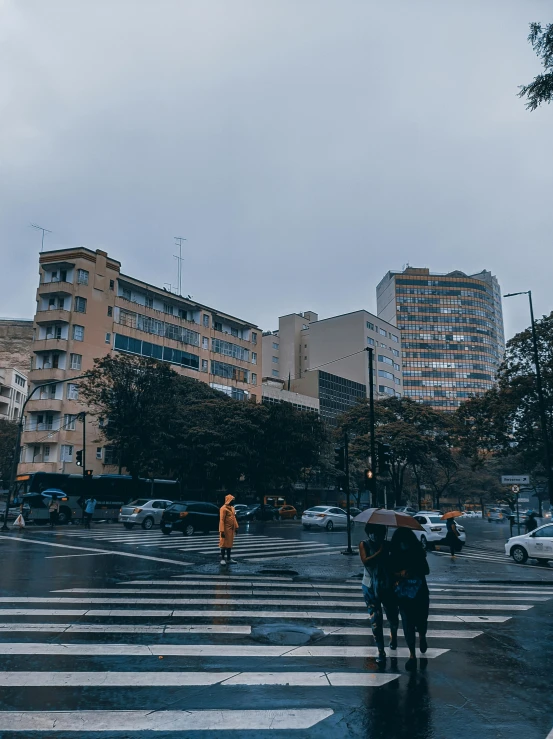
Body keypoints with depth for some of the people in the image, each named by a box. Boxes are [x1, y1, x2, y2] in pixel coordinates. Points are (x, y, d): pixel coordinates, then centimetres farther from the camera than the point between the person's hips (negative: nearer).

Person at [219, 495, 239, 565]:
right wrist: (222, 531, -21)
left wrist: (236, 527, 14)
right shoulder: (223, 508, -14)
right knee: (224, 544, -1)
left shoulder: (232, 508, 13)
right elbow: (221, 520, -17)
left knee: (230, 544, 13)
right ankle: (222, 559, 5)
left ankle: (228, 559, 20)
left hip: (231, 529, 8)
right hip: (226, 530, -8)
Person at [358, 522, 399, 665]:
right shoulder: (364, 544, -4)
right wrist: (379, 551, -22)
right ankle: (381, 651, 5)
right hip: (370, 587, -2)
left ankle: (393, 637, 44)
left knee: (393, 616, 11)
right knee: (375, 619, -4)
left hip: (387, 586, 2)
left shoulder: (387, 545, 1)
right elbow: (365, 561, -19)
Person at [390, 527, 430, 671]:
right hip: (404, 596, 0)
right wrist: (401, 574, -24)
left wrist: (415, 571, -22)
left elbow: (426, 571, -5)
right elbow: (390, 574, -4)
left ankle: (422, 637, 45)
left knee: (421, 620, 10)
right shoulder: (394, 556, -5)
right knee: (408, 624, -3)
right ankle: (412, 655, 9)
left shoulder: (418, 553, -5)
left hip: (420, 594, 1)